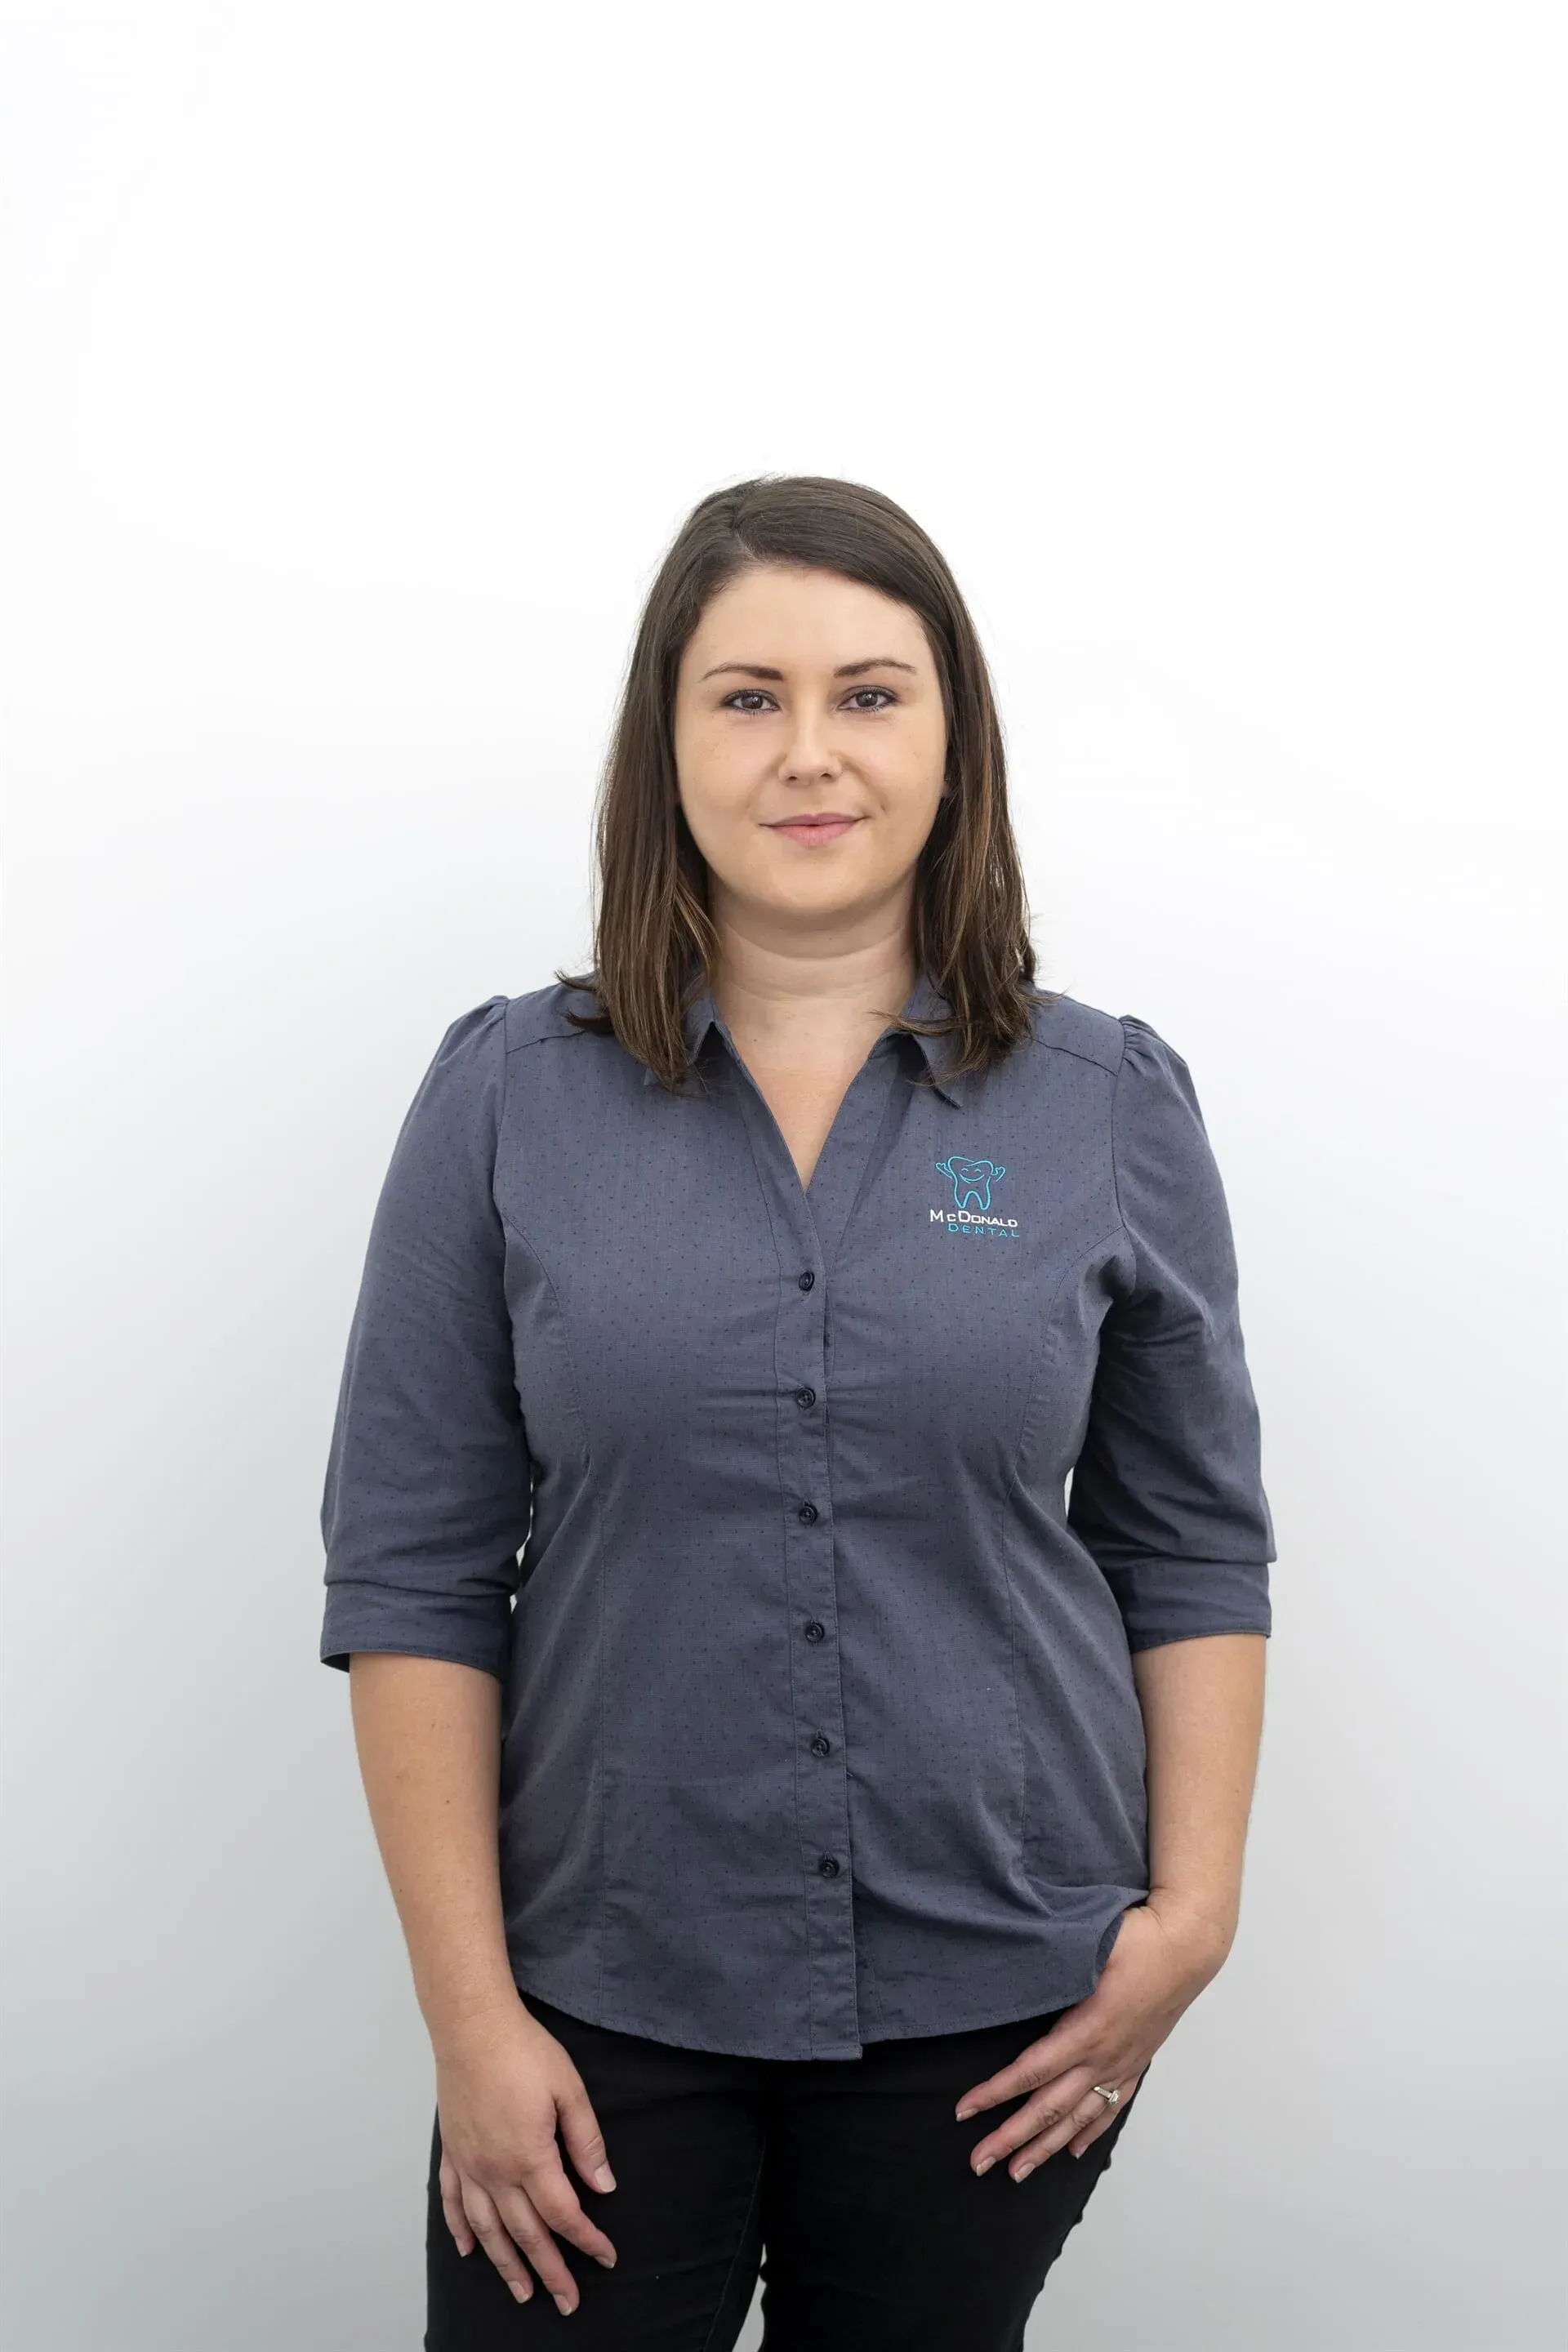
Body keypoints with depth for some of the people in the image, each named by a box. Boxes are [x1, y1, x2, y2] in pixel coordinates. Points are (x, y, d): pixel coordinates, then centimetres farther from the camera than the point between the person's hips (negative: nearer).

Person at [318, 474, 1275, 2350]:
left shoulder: (1114, 1106, -1)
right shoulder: (509, 1094, -3)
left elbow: (1194, 1549, 6)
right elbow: (411, 1575, -3)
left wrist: (1193, 1911, -2)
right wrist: (469, 2013, -6)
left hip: (991, 2003, 1)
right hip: (604, 1992, 0)